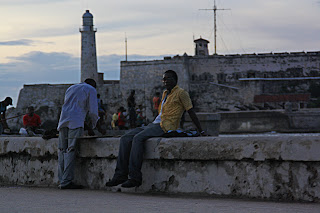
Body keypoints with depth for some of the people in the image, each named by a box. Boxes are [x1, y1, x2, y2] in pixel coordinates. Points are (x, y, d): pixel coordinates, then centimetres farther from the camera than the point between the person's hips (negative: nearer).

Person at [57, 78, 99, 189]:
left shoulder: (71, 88, 31)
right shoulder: (91, 90, 12)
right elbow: (93, 111, 5)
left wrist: (87, 126, 35)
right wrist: (91, 127, 18)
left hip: (63, 121, 6)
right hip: (75, 122, -6)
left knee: (62, 150, 4)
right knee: (71, 150, -10)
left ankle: (62, 180, 0)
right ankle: (66, 181, -15)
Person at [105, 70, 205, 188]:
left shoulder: (181, 93, 1)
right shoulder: (165, 94, 27)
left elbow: (191, 112, -1)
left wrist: (201, 131, -4)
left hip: (165, 126, -9)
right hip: (154, 124, 9)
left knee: (138, 138, -31)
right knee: (125, 139, -9)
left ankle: (135, 177, -34)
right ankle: (120, 175, -16)